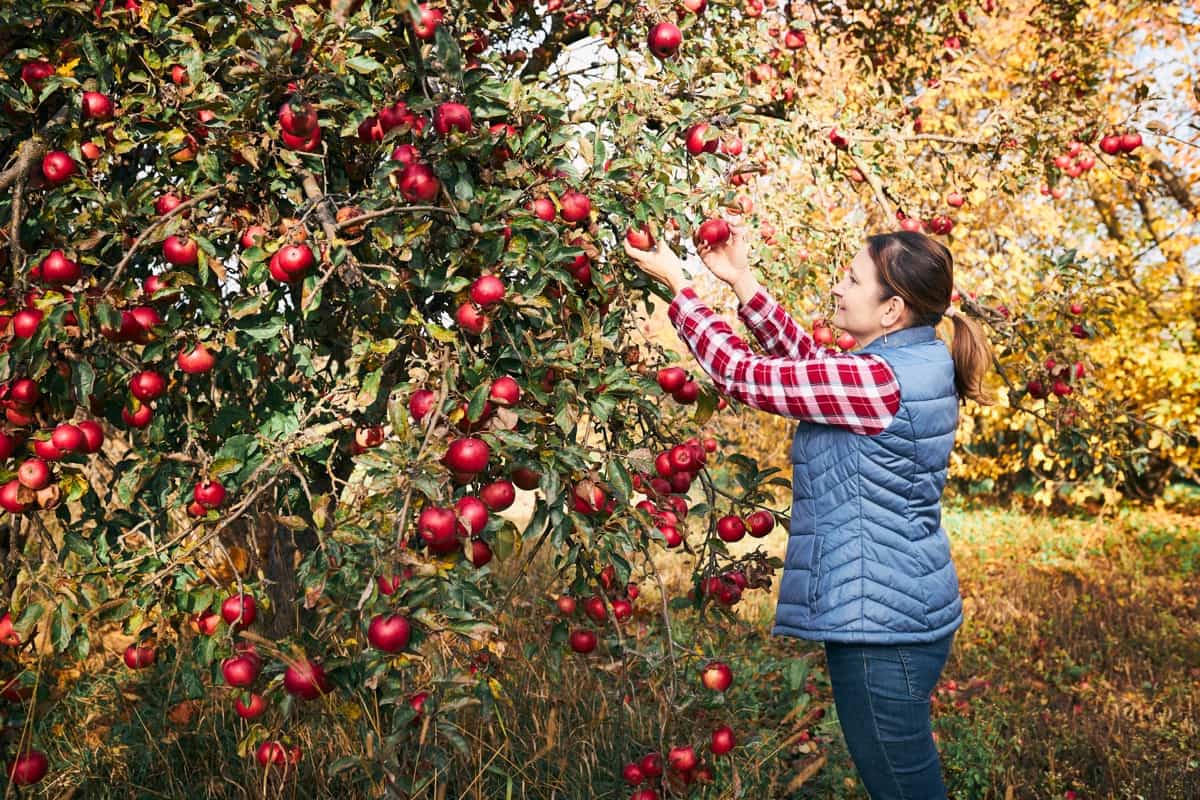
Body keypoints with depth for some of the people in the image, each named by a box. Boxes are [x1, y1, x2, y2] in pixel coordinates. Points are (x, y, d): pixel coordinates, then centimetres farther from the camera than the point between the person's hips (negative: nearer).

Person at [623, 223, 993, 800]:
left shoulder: (878, 380, -24)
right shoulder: (921, 362, 5)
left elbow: (746, 376, -17)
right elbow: (806, 358, 16)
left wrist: (678, 283, -6)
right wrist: (742, 282, 12)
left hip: (879, 620, -10)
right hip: (907, 610, 10)